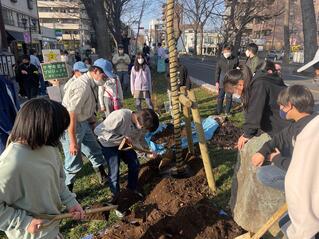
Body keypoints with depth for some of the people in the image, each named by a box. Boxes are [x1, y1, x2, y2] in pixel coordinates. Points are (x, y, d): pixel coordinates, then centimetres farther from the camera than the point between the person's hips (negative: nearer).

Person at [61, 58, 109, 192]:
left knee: (95, 152, 21)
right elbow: (71, 116, -28)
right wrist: (73, 142, -25)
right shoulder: (82, 86, -27)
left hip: (84, 124, 9)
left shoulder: (92, 84, 2)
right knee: (74, 163, 2)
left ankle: (103, 178, 41)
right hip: (70, 127, -9)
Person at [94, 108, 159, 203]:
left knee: (135, 165, 1)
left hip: (125, 143, 5)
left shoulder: (142, 123, -19)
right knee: (114, 170, -9)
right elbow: (98, 130, -37)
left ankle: (132, 187, 29)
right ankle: (115, 193, 20)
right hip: (109, 144, -5)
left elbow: (141, 139, 0)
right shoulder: (120, 116, -40)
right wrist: (122, 138, -37)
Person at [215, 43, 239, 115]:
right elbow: (217, 71, 1)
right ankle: (218, 111, 22)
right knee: (220, 97, 7)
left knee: (229, 97, 9)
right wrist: (217, 82, -2)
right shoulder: (221, 59, -4)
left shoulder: (235, 59, -5)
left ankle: (227, 111, 24)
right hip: (222, 82, 0)